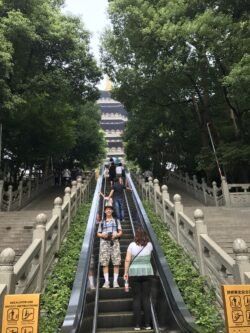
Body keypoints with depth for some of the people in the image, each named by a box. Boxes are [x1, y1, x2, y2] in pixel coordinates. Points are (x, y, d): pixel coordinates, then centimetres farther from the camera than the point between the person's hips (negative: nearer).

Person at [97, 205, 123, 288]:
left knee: (116, 262, -8)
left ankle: (115, 281, -4)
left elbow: (120, 232, 12)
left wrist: (116, 235, -9)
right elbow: (98, 234, 15)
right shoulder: (102, 222, 18)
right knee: (104, 262, -7)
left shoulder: (116, 221, 17)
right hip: (104, 242, 1)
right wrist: (103, 235, -7)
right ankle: (106, 281, -4)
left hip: (114, 241, 0)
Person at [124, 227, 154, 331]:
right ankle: (147, 324, 10)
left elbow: (127, 260, -7)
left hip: (134, 273, -1)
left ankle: (137, 324, 8)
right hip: (147, 273, 1)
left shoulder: (132, 245, -4)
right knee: (146, 298, 7)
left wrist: (126, 272, 1)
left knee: (136, 299, 5)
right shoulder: (149, 245, 2)